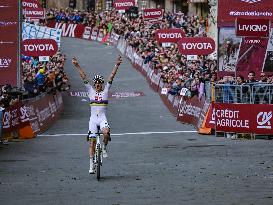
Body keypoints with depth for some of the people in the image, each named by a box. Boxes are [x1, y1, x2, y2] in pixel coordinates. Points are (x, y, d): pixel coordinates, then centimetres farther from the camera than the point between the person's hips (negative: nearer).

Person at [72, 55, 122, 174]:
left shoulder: (105, 90, 6)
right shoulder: (91, 91, 9)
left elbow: (111, 77, -1)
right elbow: (83, 77, 4)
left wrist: (117, 65, -10)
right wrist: (77, 66, -2)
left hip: (102, 118, -2)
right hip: (93, 119, 2)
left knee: (106, 133, -33)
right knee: (92, 142, -1)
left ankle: (104, 148, -2)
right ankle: (91, 166, 3)